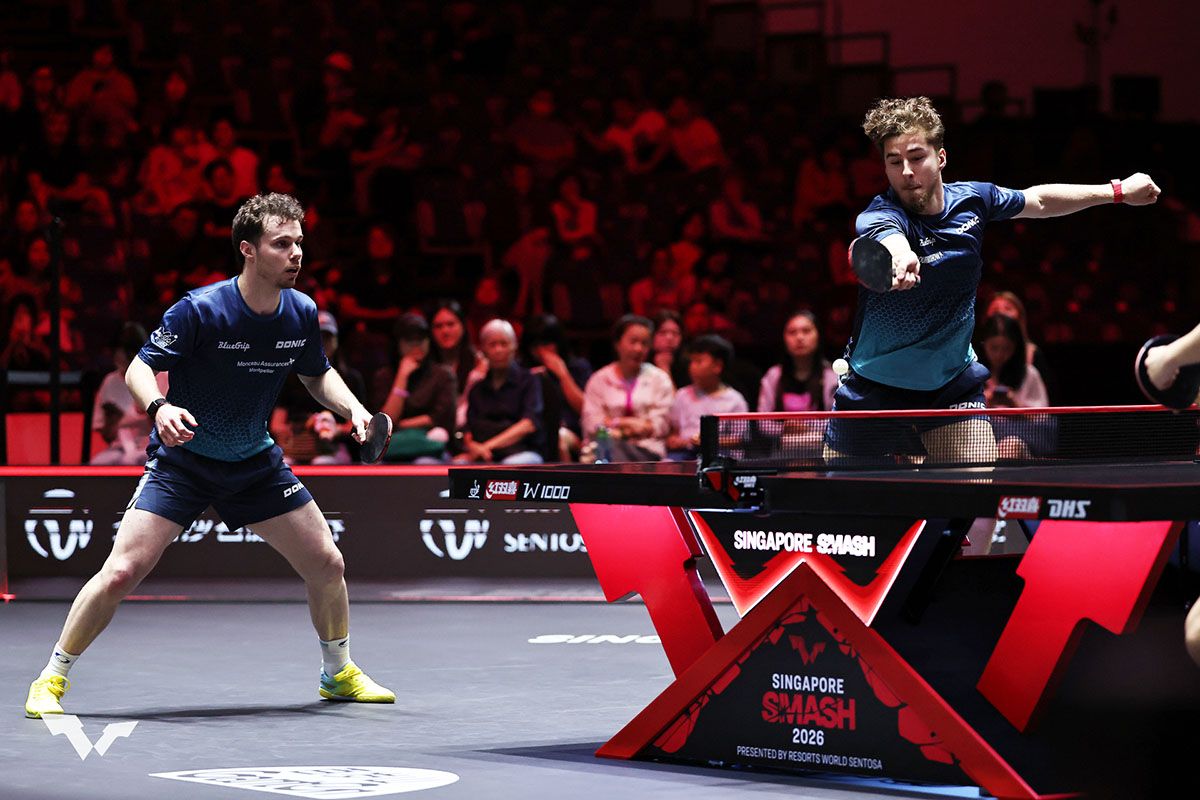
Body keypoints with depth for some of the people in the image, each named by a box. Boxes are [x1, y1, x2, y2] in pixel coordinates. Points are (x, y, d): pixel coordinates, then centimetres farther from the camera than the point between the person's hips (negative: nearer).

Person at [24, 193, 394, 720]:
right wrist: (159, 406, -37)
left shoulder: (302, 313, -7)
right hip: (182, 459, -5)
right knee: (122, 572, -17)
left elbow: (318, 375, 11)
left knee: (327, 564, 4)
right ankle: (50, 681, 0)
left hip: (255, 463, 5)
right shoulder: (201, 310, -23)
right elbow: (140, 368, -16)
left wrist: (354, 409, -7)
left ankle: (338, 674, 29)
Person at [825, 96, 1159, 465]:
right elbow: (888, 236, -50)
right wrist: (900, 255, -74)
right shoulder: (878, 216, -24)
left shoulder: (973, 199, -6)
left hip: (952, 384, 3)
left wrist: (1117, 191, 19)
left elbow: (1037, 200, 14)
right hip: (873, 388, -3)